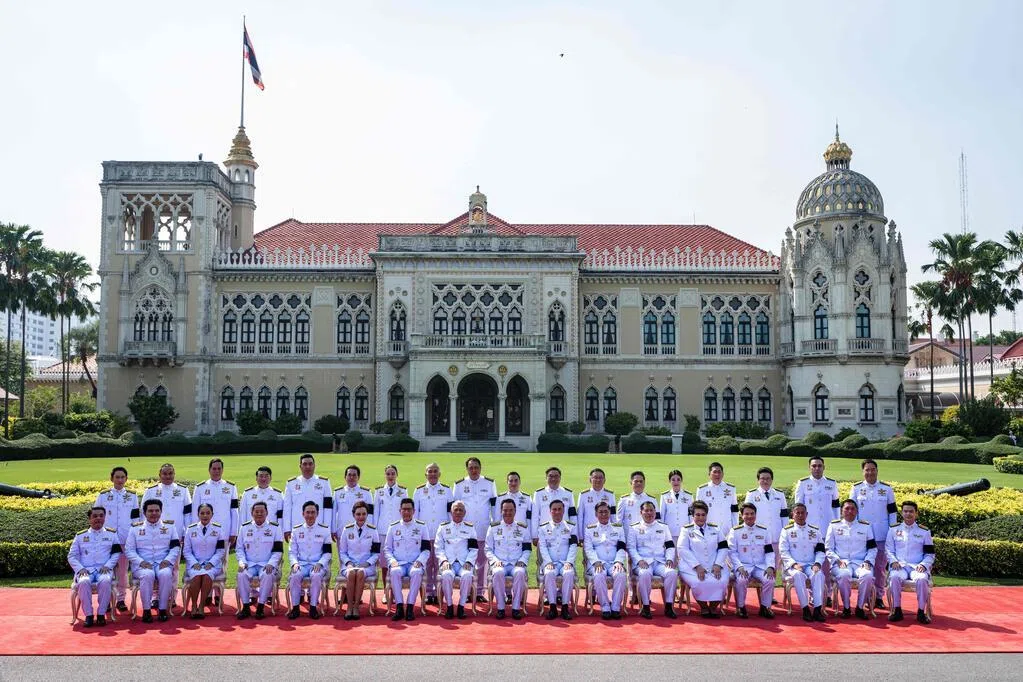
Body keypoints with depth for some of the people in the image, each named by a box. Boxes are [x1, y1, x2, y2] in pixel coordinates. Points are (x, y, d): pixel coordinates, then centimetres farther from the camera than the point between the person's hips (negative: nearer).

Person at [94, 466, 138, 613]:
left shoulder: (132, 496, 8)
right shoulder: (103, 496, 6)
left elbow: (135, 518, 10)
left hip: (125, 540, 0)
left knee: (123, 570, 2)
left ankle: (121, 599, 11)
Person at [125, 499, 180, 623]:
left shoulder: (169, 526, 13)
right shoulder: (136, 528, 11)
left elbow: (176, 547, 8)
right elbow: (129, 550, 6)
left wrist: (167, 560, -10)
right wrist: (141, 562, -11)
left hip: (163, 564, 1)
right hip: (142, 565, 0)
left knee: (166, 574, -34)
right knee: (147, 575, -35)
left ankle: (163, 609, -21)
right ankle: (146, 610, -22)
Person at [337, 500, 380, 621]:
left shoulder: (373, 531, 6)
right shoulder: (347, 530, 8)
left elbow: (376, 553, 7)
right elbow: (342, 552, 11)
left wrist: (367, 563, -10)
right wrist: (348, 563, -7)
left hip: (367, 565, -1)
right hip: (349, 564, 1)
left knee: (360, 573, -35)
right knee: (351, 573, -35)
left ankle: (356, 606, -26)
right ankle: (350, 606, -26)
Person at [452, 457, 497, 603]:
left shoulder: (489, 484, 6)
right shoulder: (459, 485, 4)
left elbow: (495, 507, 9)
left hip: (484, 531, 1)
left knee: (482, 562, 5)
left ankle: (480, 592, 13)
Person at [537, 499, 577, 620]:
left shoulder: (571, 527, 14)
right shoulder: (543, 528, 13)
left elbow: (573, 547, 4)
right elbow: (542, 547, 3)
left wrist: (569, 562, -11)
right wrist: (548, 562, -12)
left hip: (566, 562, 0)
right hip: (550, 562, 0)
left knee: (569, 574, -33)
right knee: (549, 574, -34)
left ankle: (565, 606, -25)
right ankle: (552, 606, -26)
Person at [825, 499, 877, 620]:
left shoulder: (865, 526, 17)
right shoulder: (834, 526, 12)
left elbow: (873, 548, 14)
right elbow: (828, 548, 8)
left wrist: (868, 561, -3)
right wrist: (838, 560, -8)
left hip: (860, 563, 1)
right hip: (840, 563, -1)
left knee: (867, 576, -33)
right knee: (844, 575, -36)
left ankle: (860, 607, -14)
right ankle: (846, 607, -16)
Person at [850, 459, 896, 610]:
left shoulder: (886, 489, 4)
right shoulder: (856, 489, 3)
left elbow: (892, 511, 7)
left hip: (882, 536, 0)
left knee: (880, 567, 6)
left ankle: (879, 596, 16)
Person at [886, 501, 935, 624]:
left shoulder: (924, 531, 11)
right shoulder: (894, 529, 12)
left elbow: (929, 554, 11)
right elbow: (889, 549, 11)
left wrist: (923, 564, -8)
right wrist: (893, 561, -8)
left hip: (917, 567, 0)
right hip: (899, 565, 0)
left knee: (922, 579, -34)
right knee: (895, 577, -34)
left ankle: (921, 612, -18)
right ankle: (897, 610, -22)